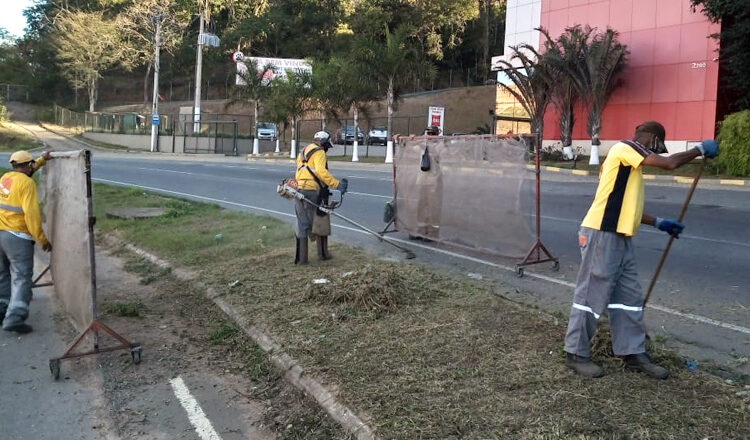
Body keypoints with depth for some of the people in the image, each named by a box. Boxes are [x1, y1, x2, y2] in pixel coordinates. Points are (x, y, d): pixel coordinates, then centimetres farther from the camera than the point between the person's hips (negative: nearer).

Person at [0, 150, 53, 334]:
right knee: (21, 277, -6)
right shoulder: (26, 183, -12)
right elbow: (31, 213, -19)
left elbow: (23, 173, 35)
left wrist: (42, 160, 38)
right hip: (17, 236, -8)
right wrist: (42, 239, -15)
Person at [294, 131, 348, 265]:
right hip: (312, 191, -7)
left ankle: (300, 257, 7)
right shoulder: (319, 152, -4)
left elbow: (304, 172, 16)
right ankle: (323, 254, 18)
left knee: (302, 225, 8)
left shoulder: (303, 152, 24)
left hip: (299, 190, 7)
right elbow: (321, 171, -20)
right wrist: (337, 184, -21)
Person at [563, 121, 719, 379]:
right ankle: (576, 354, 8)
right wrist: (700, 150, 1)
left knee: (629, 296, 12)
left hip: (620, 238, 10)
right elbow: (669, 163, -14)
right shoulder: (624, 148, -7)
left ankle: (633, 354, 21)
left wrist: (659, 223, 21)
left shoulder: (630, 166, 23)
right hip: (602, 235, -10)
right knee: (592, 295, -2)